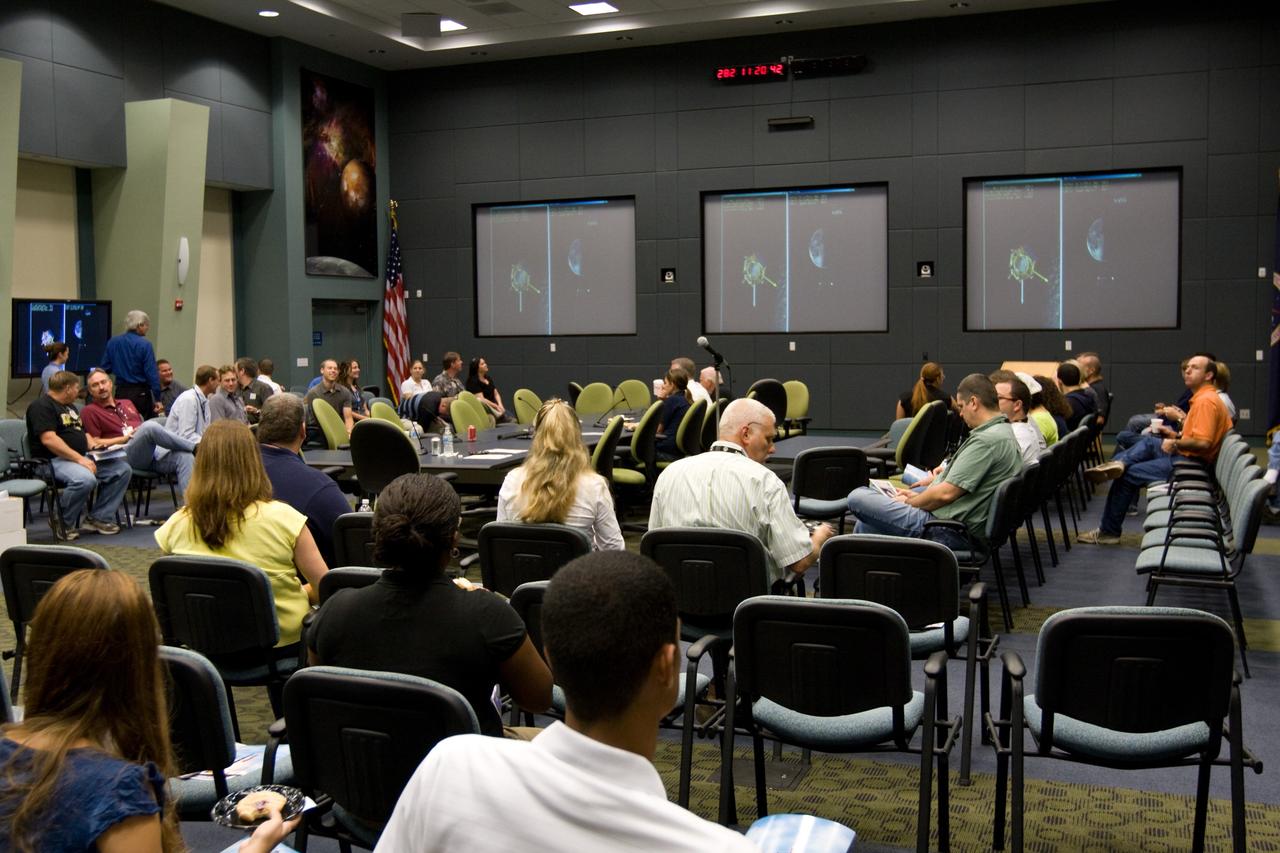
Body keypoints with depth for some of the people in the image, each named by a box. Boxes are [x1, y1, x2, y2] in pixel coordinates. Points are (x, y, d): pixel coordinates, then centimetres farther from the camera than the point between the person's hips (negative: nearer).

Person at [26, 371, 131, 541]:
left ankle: (100, 518, -3)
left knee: (122, 469, -6)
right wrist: (79, 458, -24)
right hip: (55, 460, -9)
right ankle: (63, 523, -12)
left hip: (81, 457, 10)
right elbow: (48, 439, -20)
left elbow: (83, 434, 31)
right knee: (85, 479, -37)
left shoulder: (70, 407, 24)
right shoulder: (42, 406, -7)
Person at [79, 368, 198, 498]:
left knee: (185, 457, -26)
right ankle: (194, 447, -24)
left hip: (152, 449, 6)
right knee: (150, 426, -36)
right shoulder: (90, 411, 12)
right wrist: (125, 438, -5)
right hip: (124, 454, -6)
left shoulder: (127, 403, 30)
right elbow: (94, 444, 3)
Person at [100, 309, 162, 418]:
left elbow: (105, 368, 4)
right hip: (141, 393, -5)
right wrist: (157, 399, -12)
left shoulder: (112, 342, 4)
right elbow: (152, 373, -14)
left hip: (121, 392, 5)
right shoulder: (144, 345, -11)